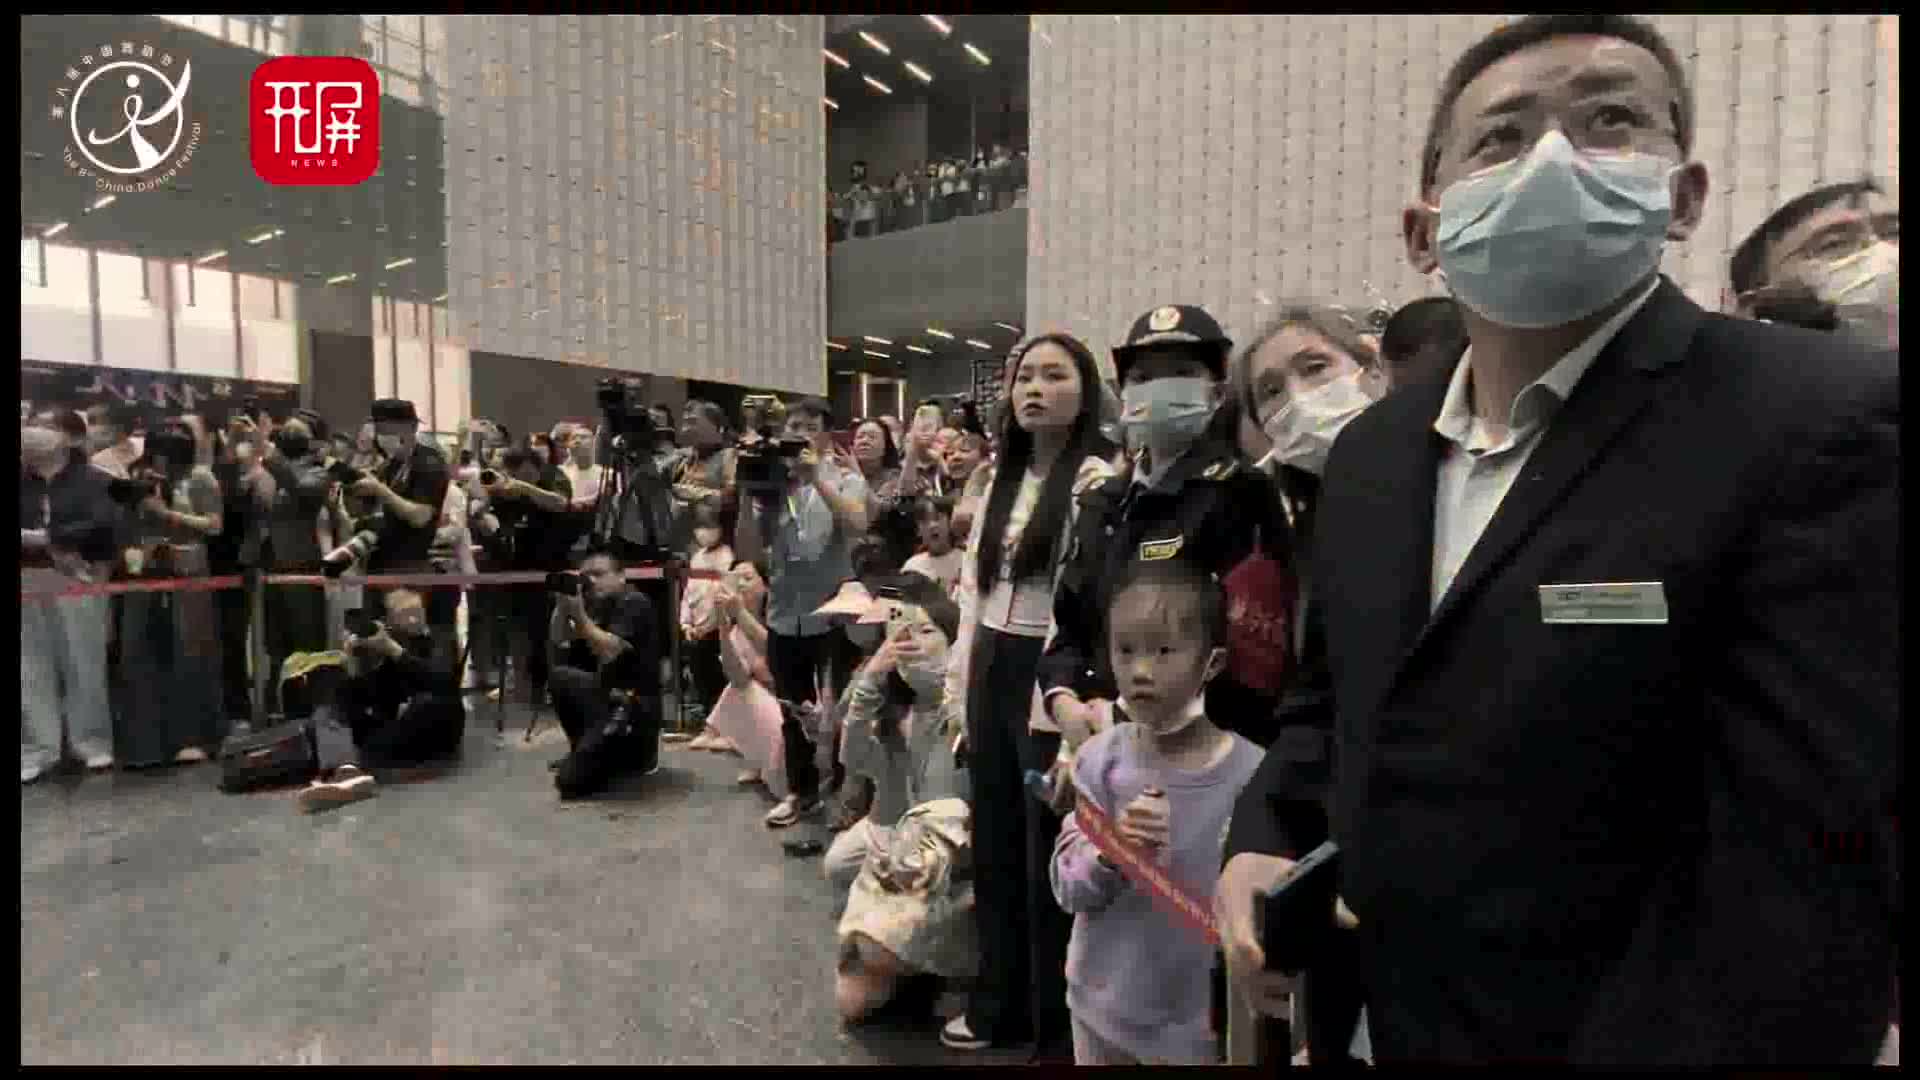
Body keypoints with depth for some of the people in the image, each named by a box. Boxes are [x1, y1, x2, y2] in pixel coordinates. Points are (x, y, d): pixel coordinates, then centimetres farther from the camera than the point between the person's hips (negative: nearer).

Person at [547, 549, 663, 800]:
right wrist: (562, 604, -5)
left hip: (635, 704, -9)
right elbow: (558, 643, 7)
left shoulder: (634, 603, -11)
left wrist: (579, 614, -25)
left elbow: (609, 651, -23)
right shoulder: (596, 605, 13)